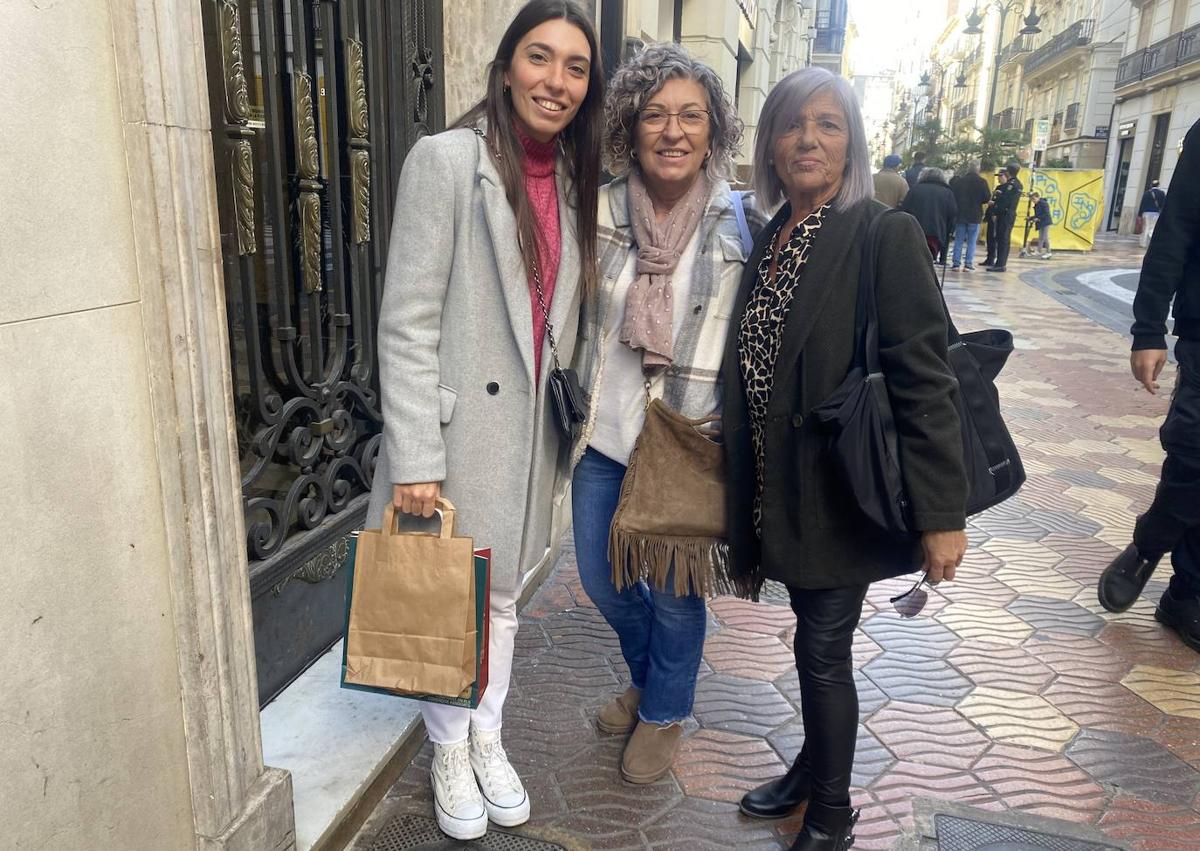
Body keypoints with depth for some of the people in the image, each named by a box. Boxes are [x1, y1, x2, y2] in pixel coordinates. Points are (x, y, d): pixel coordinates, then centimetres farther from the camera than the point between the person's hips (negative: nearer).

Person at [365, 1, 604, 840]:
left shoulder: (574, 181, 8)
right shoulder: (447, 159, -11)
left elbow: (565, 320, 11)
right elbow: (407, 323, -14)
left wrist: (563, 424, 10)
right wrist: (413, 458, -18)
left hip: (530, 432, 6)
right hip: (458, 430, -5)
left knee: (501, 598, 19)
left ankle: (488, 741, 39)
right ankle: (451, 755, 34)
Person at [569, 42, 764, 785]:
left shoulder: (742, 223, -8)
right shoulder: (600, 212, -2)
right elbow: (570, 317, 7)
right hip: (604, 432, 4)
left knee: (674, 588, 10)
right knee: (601, 576, 16)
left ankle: (665, 711, 38)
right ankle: (648, 676, 47)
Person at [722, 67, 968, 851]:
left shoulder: (885, 235, -12)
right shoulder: (770, 240, 7)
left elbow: (925, 379, -16)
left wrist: (943, 513, -18)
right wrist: (750, 507, 13)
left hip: (842, 494, -5)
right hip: (781, 492, 5)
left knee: (823, 649, 5)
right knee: (815, 641, 20)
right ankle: (813, 770, 42)